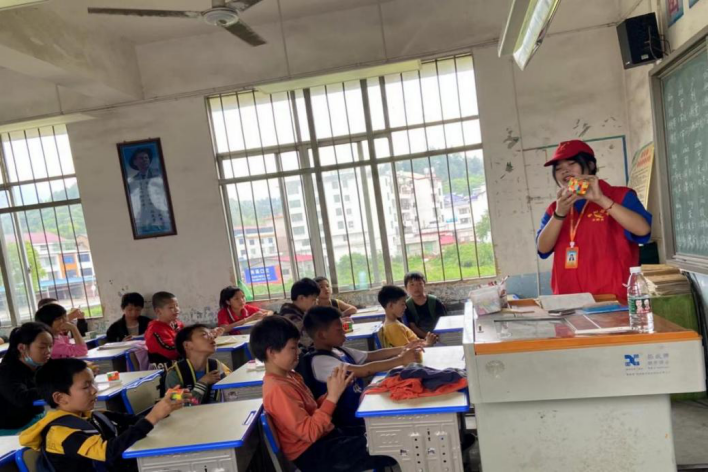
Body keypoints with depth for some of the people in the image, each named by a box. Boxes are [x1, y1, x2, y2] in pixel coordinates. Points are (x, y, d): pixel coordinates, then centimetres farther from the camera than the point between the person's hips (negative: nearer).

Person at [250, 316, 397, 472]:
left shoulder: (289, 376, 6)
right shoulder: (278, 389, -23)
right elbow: (310, 432, -26)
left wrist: (332, 392, -4)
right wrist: (333, 396, -25)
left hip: (324, 438, 9)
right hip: (312, 455, -9)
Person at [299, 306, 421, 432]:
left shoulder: (338, 351, 5)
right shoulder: (319, 361, -22)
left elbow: (371, 356, 6)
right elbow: (364, 370, -29)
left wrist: (403, 349, -5)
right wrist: (401, 360, -26)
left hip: (361, 408, 8)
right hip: (349, 423, -8)